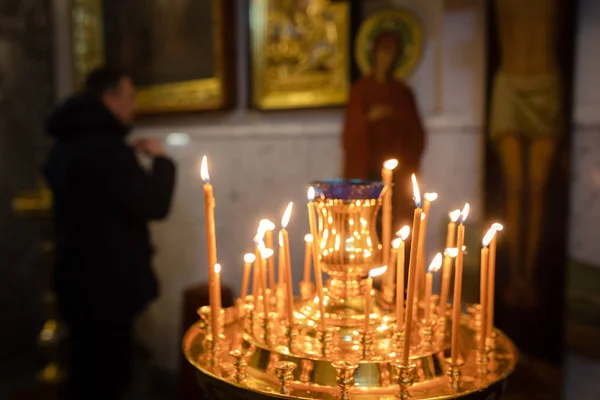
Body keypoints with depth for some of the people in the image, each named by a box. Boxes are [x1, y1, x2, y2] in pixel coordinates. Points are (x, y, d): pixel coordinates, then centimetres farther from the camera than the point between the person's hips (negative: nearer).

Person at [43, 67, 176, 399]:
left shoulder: (67, 145, 11)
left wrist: (128, 157, 15)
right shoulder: (105, 146, -21)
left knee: (87, 371, 21)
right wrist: (161, 160, -6)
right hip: (106, 284, -10)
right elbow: (153, 205, -21)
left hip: (78, 278, 10)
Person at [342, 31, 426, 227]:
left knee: (398, 221, -8)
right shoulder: (360, 89, 9)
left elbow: (416, 132, 12)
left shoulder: (403, 92, 14)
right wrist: (368, 118, -12)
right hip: (367, 165, -1)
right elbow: (351, 129, 6)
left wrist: (398, 116, -5)